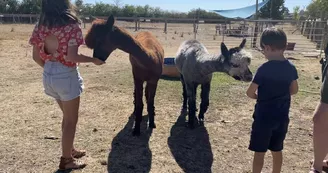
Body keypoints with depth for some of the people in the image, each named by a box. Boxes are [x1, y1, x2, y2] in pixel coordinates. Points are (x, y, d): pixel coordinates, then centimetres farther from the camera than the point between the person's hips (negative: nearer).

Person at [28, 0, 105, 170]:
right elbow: (71, 56, -22)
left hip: (48, 75, 7)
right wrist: (94, 59, -9)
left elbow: (36, 56, 4)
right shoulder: (72, 25, -15)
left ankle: (69, 149, 40)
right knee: (71, 120, 10)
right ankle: (66, 160, 24)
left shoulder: (40, 25, 4)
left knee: (67, 115, 24)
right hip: (66, 76, -7)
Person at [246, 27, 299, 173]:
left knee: (259, 151, 8)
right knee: (277, 150, 20)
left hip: (264, 117, -6)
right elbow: (294, 90, 9)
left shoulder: (265, 68, -19)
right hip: (282, 117, 6)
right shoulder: (291, 67, -2)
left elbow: (250, 93, -16)